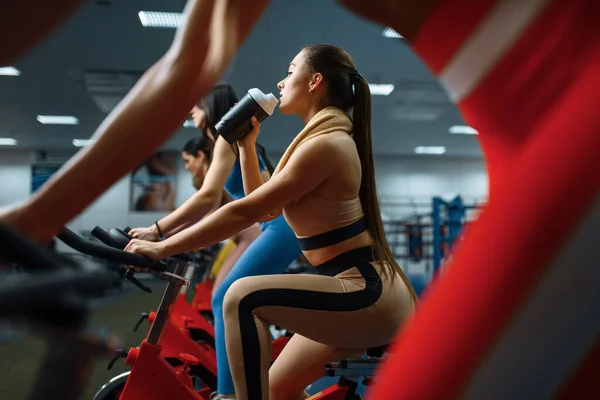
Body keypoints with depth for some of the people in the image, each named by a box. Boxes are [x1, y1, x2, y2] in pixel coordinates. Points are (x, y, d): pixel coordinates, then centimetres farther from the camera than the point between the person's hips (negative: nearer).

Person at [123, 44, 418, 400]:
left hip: (371, 295, -10)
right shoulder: (325, 140, 15)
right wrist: (246, 146, 14)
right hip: (369, 293, 10)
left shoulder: (325, 144, -16)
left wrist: (162, 248, -15)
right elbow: (264, 210, 18)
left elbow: (245, 212, -19)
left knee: (244, 297, -22)